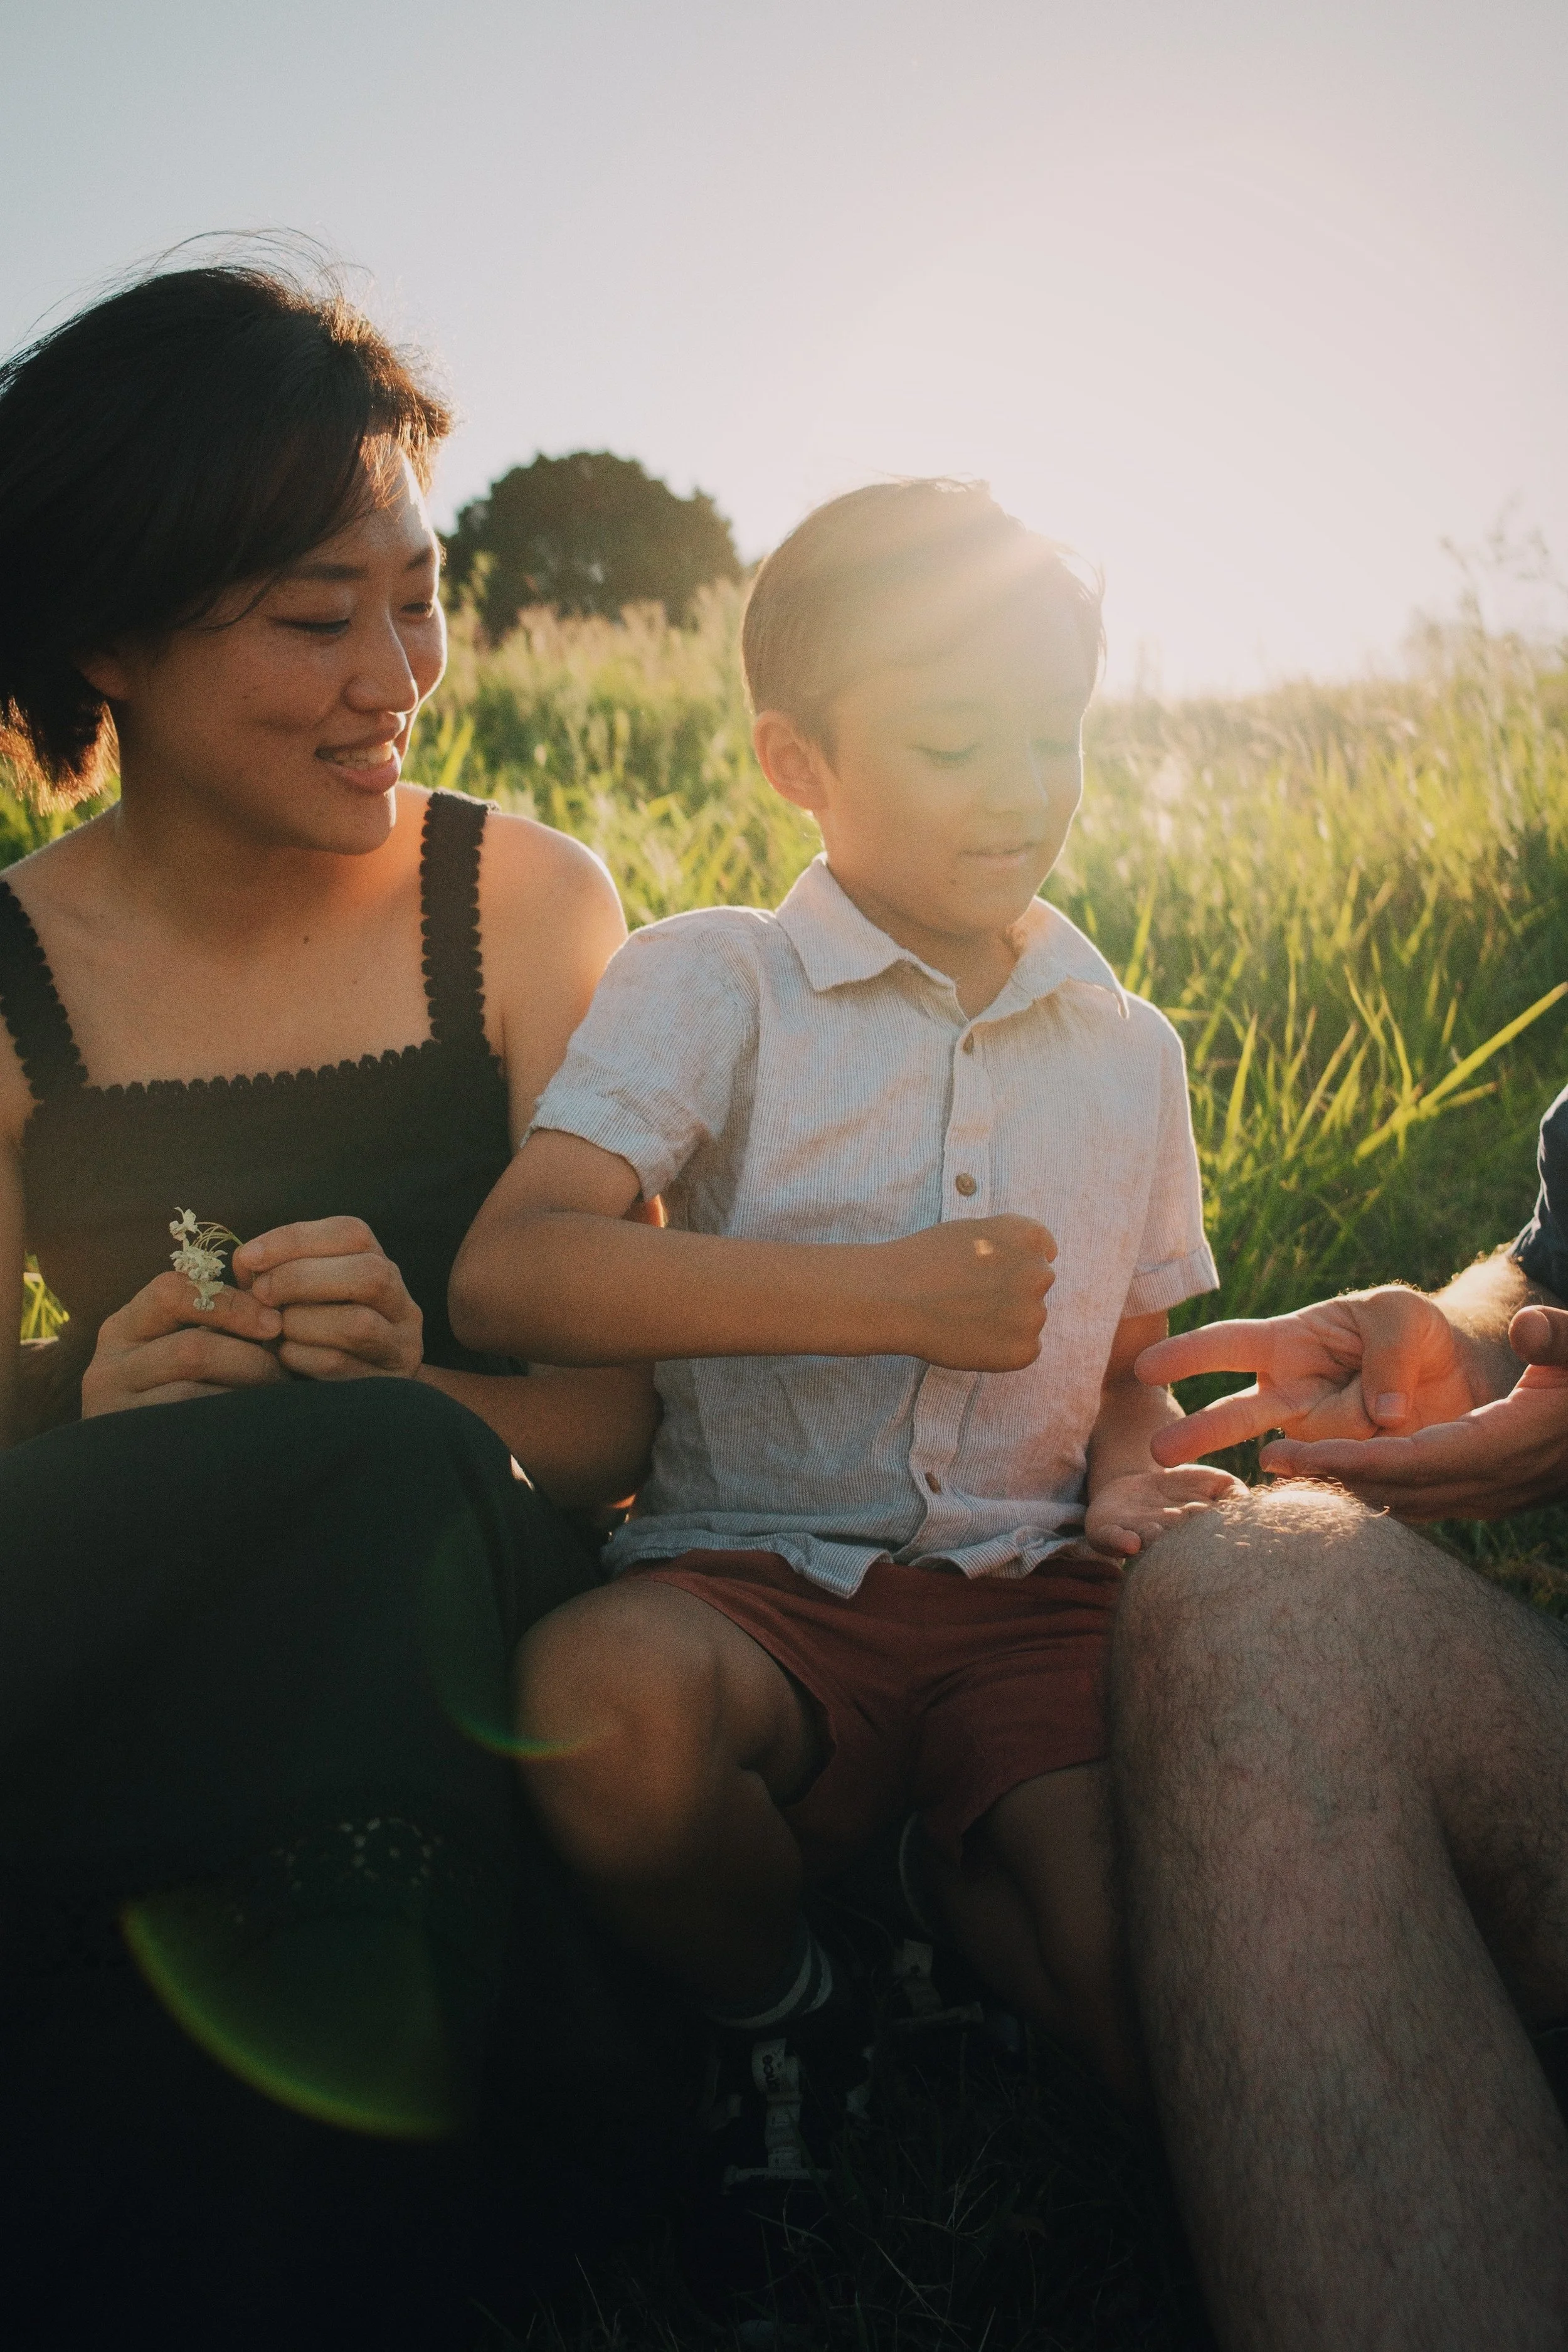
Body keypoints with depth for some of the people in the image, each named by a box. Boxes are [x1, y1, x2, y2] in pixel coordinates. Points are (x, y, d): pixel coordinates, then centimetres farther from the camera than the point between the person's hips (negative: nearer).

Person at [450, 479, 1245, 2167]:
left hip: (1032, 1588, 2)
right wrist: (887, 1293, -18)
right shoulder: (712, 984, -1)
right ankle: (774, 2013, -2)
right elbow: (505, 1278, -17)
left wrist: (1132, 1478, -2)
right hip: (759, 1580, -1)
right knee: (598, 1696, -37)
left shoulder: (1127, 1049, 14)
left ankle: (969, 1881, 11)